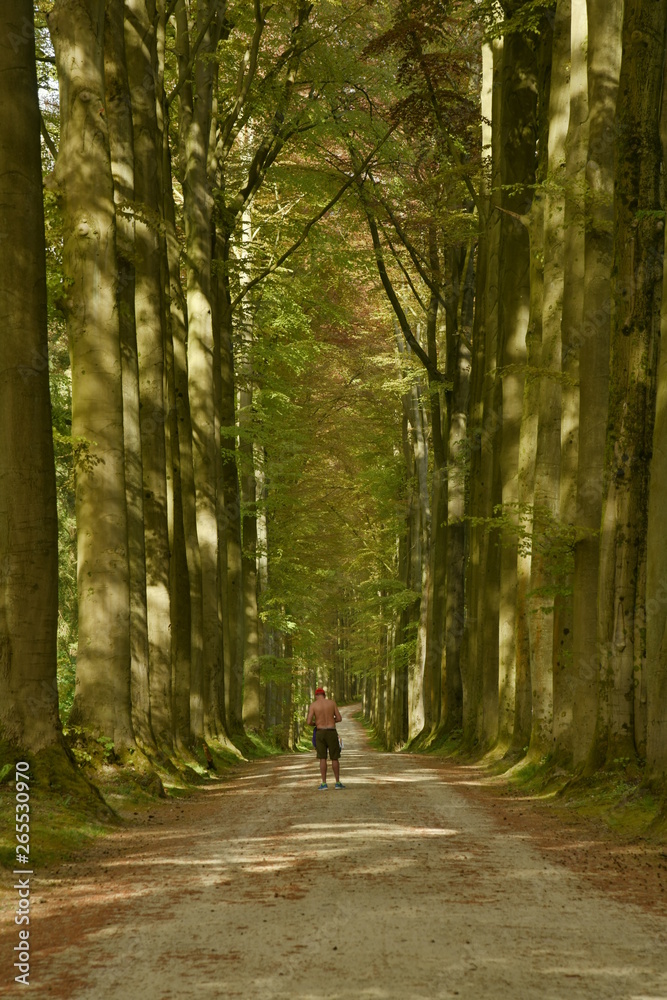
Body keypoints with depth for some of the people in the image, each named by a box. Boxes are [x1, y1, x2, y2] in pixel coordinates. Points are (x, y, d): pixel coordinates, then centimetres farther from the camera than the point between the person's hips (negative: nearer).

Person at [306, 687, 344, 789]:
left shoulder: (313, 705, -4)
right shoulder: (332, 702, 1)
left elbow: (308, 722, -9)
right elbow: (339, 718, 4)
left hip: (320, 733, 0)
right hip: (331, 733, 1)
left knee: (322, 759, 3)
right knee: (335, 758, 10)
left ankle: (324, 784, -2)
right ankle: (337, 783, 11)